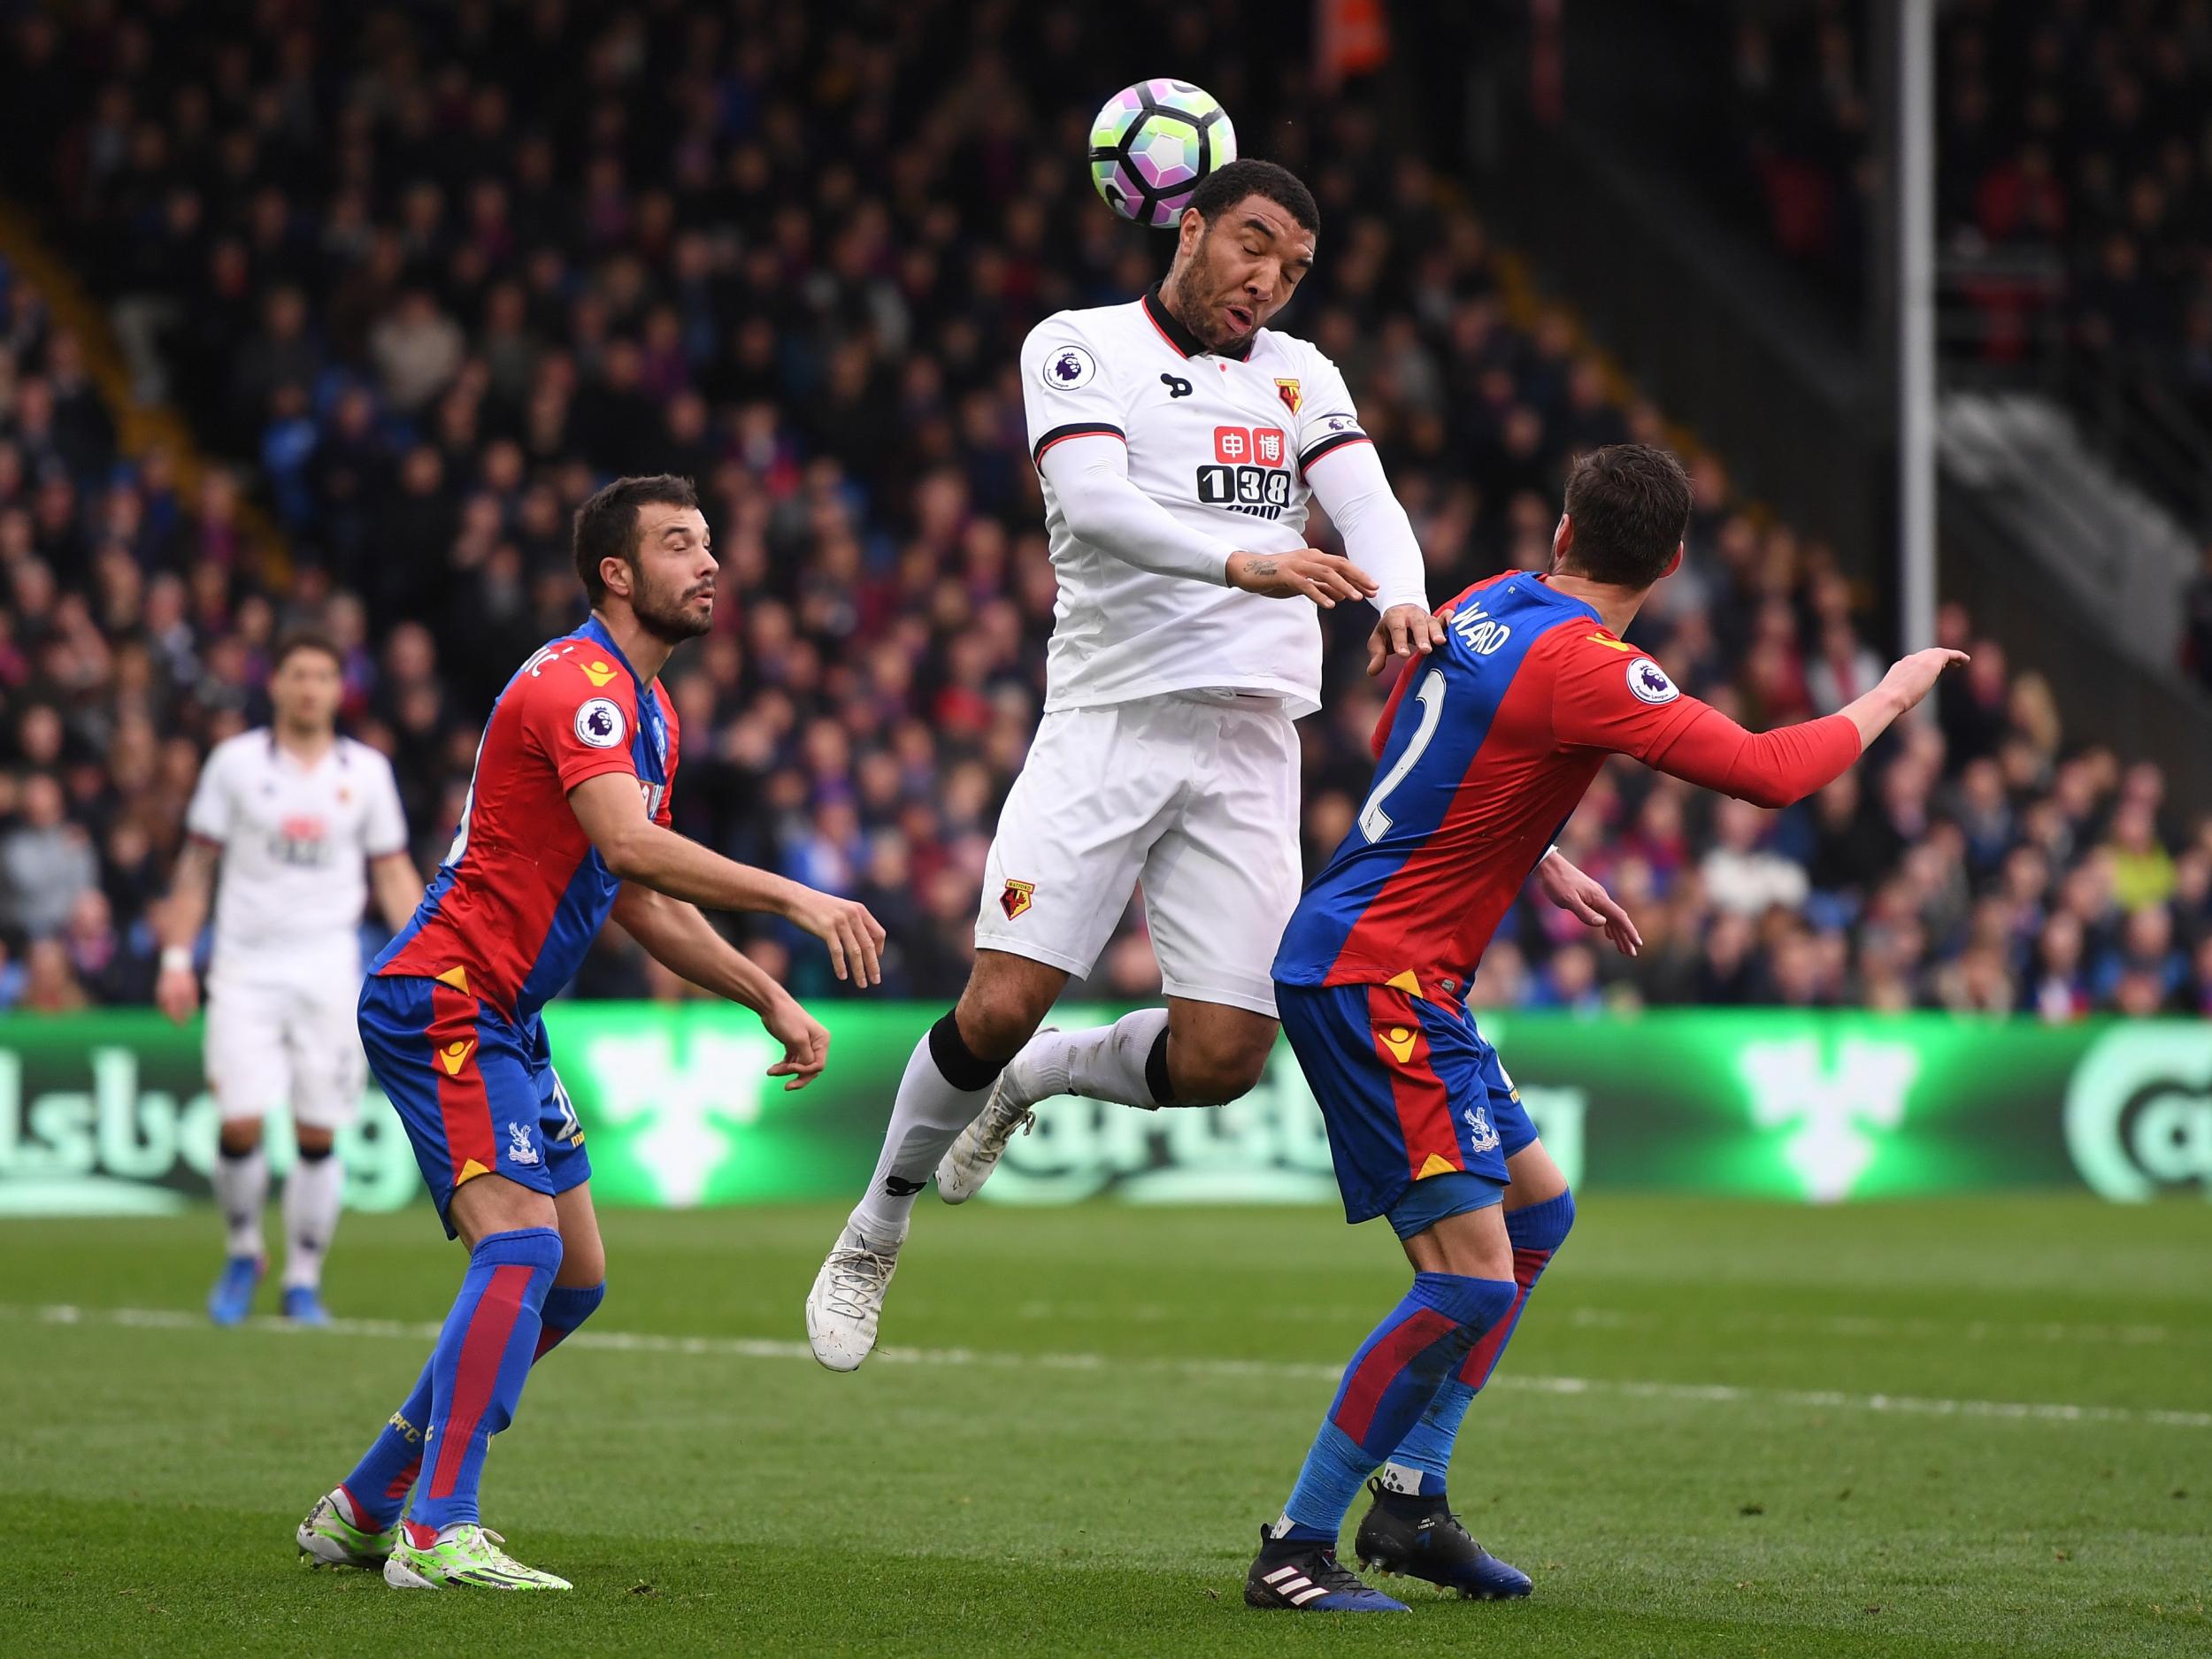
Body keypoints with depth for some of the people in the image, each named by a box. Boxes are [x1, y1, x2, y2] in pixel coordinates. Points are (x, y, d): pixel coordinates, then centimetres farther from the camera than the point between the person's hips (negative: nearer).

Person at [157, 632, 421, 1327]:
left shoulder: (366, 770, 7)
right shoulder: (235, 762, 3)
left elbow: (393, 873, 11)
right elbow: (196, 865, 8)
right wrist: (176, 958, 2)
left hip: (329, 969, 1)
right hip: (246, 968, -1)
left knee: (318, 1134, -1)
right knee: (240, 1121, -11)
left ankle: (304, 1280, 10)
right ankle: (242, 1254, 12)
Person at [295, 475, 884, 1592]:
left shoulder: (647, 710, 17)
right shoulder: (576, 683, -16)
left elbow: (644, 903, 22)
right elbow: (629, 846, -32)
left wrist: (771, 1000, 14)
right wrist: (792, 899, -34)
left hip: (501, 1021, 10)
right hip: (442, 998, -10)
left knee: (574, 1279, 10)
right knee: (522, 1243, -22)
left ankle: (364, 1508, 17)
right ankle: (437, 1537, -25)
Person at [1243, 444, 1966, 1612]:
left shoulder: (1486, 606, 10)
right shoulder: (1581, 667, -19)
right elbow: (1765, 773, -23)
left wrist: (1549, 871, 28)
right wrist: (1888, 701, -6)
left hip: (1398, 976, 10)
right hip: (1374, 975, -10)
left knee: (1537, 1209, 19)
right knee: (1471, 1280, -15)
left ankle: (1411, 1502, 18)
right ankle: (1294, 1550, -11)